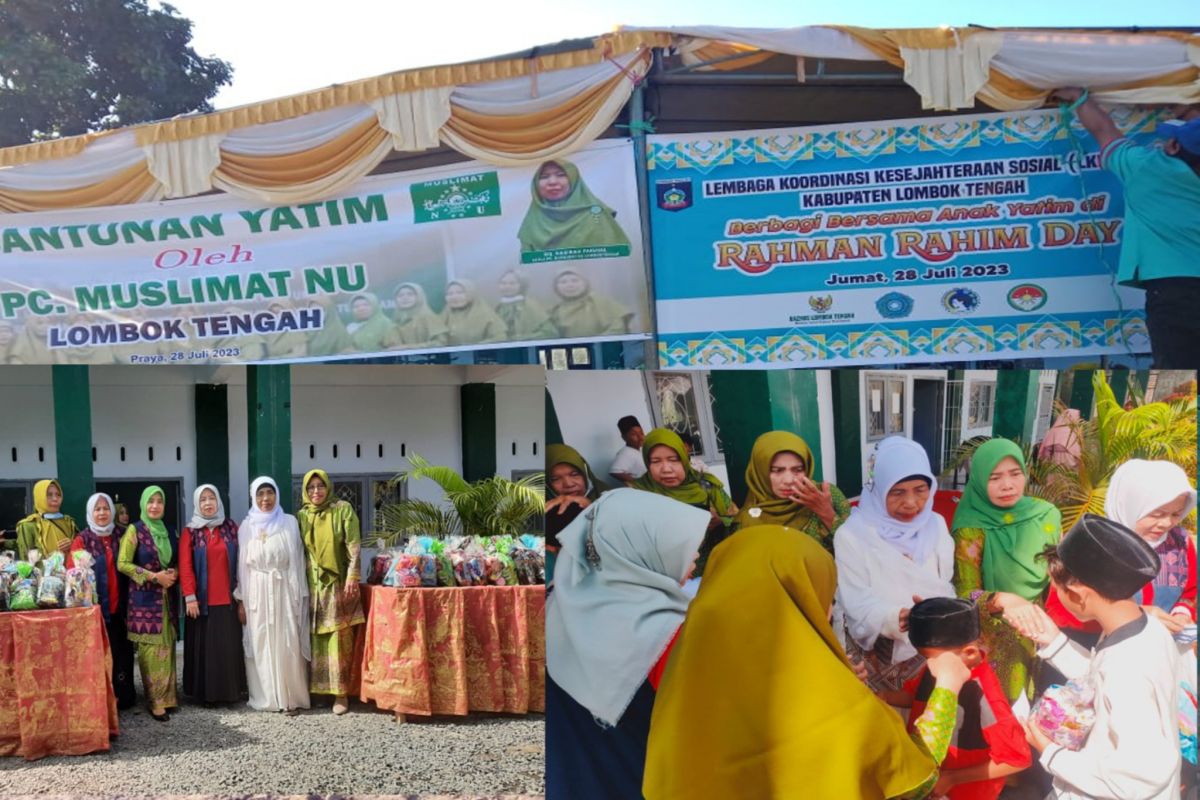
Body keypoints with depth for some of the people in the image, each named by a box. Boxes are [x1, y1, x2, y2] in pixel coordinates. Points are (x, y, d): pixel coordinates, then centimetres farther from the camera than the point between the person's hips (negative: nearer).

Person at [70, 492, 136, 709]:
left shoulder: (118, 538, 11)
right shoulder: (82, 540, -1)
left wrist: (127, 601, 8)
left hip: (118, 606, 4)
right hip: (95, 606, -4)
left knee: (121, 651, 5)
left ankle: (123, 697, 14)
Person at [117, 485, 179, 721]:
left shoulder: (168, 531, 13)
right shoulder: (135, 530, -4)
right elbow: (122, 563, -9)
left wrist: (174, 573, -2)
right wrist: (154, 576, -14)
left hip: (167, 596, 5)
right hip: (145, 597, -5)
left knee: (167, 646, 5)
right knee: (151, 648, -7)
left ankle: (166, 696, 12)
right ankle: (155, 701, -1)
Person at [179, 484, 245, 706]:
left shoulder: (231, 527, 7)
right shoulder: (190, 532, 1)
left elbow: (240, 562, 8)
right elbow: (185, 566, -5)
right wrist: (190, 597, -13)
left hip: (227, 599, 2)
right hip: (202, 600, -2)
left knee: (230, 645, 4)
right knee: (204, 647, 1)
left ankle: (231, 690, 11)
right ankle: (206, 693, 7)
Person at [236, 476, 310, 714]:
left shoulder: (289, 523, 2)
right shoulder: (246, 526, 6)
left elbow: (297, 561, 1)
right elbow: (243, 565, 7)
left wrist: (298, 596, -4)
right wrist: (241, 600, 2)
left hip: (283, 591, -2)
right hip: (256, 593, 2)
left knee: (287, 644, -4)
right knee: (260, 645, 4)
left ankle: (291, 697, 2)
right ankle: (264, 697, 12)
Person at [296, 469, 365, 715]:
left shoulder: (343, 509, -2)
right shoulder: (301, 515, 9)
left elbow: (353, 546, -6)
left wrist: (352, 577, -14)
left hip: (337, 583, -3)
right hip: (311, 584, 3)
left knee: (338, 638, -3)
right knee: (313, 638, 6)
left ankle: (341, 693, 0)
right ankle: (313, 688, 15)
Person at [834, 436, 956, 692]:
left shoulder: (936, 525, 7)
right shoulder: (852, 535, -8)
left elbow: (946, 588, 5)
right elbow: (859, 606, -15)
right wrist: (899, 618, -33)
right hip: (876, 652, -4)